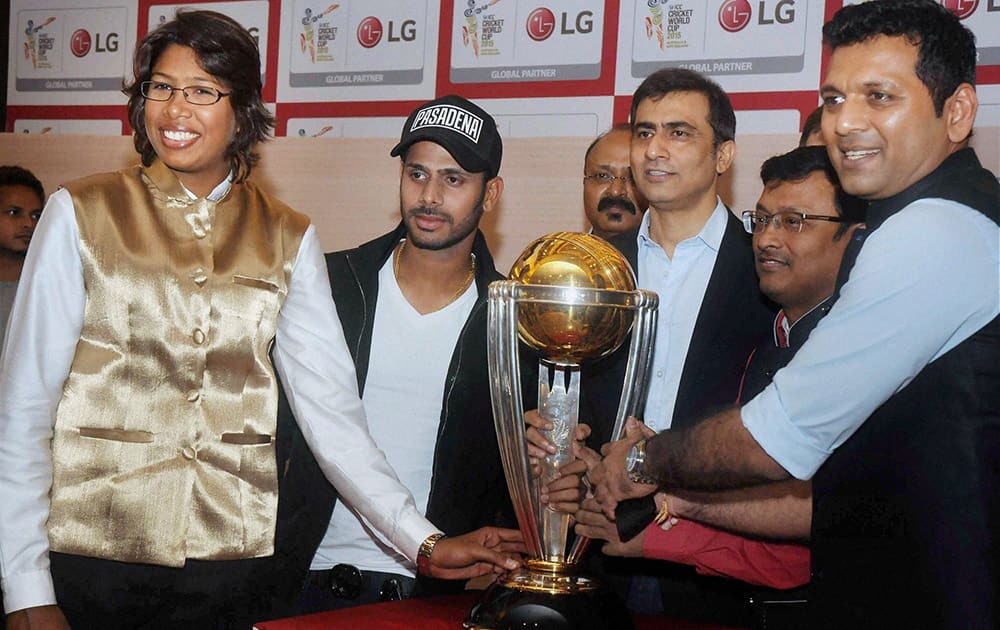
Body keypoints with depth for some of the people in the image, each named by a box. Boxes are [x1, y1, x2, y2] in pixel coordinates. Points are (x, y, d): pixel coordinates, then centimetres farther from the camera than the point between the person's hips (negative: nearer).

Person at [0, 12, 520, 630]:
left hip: (233, 558, 2)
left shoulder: (288, 239, 5)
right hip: (90, 553, -1)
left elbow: (332, 411, 0)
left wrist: (426, 543, -11)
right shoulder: (82, 214, 0)